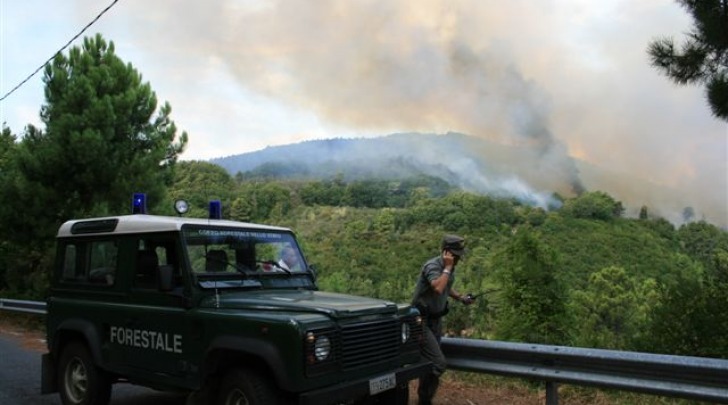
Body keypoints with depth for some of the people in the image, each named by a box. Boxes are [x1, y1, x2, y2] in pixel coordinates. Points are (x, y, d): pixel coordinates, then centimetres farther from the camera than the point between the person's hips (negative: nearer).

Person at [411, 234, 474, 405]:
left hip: (435, 319, 9)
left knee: (430, 362, 14)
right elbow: (438, 288, -40)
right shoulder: (432, 266, -21)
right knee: (438, 363, -14)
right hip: (421, 320, -9)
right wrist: (447, 268, -28)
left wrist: (460, 297, 9)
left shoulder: (449, 267, 5)